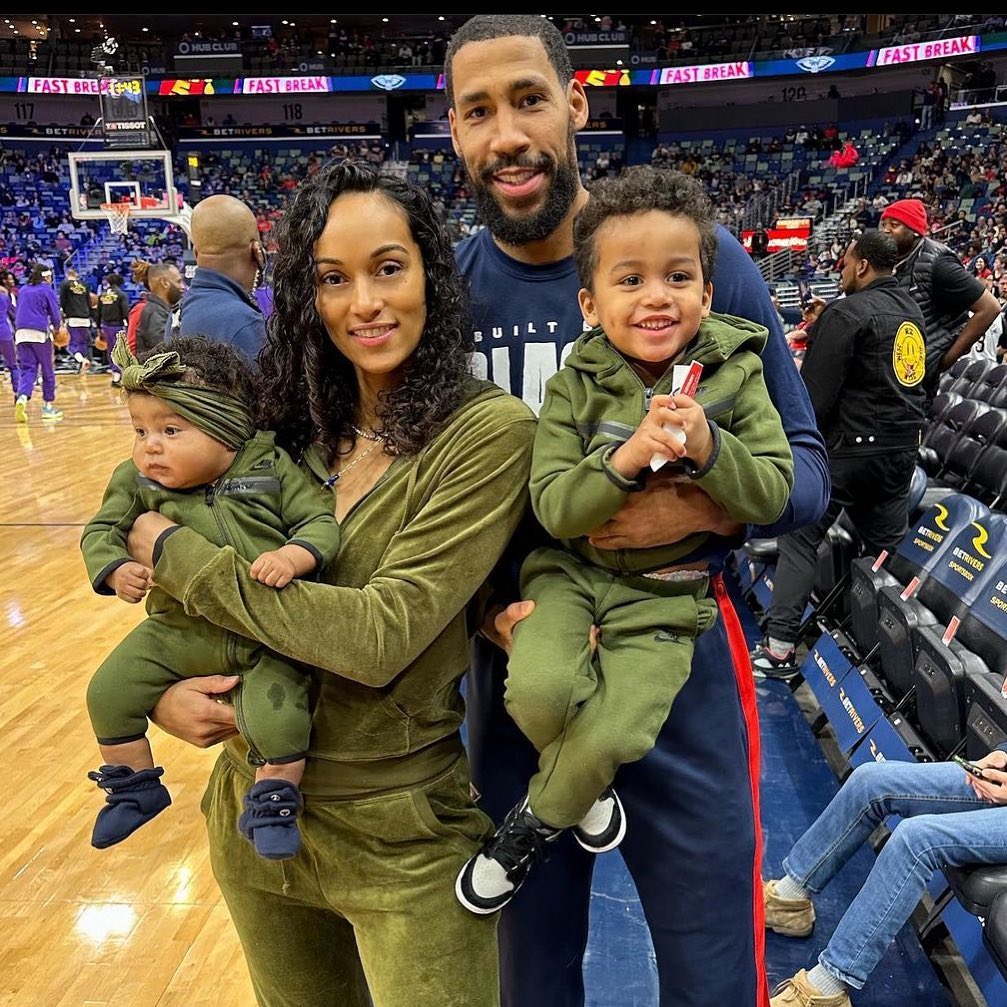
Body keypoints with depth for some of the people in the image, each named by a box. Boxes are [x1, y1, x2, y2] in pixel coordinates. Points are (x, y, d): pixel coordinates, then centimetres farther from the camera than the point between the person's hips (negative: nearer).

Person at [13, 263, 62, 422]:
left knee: (27, 369, 2)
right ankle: (48, 406, 14)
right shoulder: (47, 290, 0)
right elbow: (55, 315, -1)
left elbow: (16, 313, 22)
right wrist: (55, 327, 18)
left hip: (21, 333, 4)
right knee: (48, 371, 9)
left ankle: (22, 398, -24)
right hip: (40, 333, -4)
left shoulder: (23, 290, 16)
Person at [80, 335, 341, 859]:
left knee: (278, 718, -22)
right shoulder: (135, 482, 0)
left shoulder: (273, 468, -8)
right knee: (108, 692, -2)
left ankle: (273, 806, 6)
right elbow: (101, 530, 6)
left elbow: (321, 523, -7)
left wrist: (293, 556, -28)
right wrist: (114, 570, -16)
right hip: (178, 632, 4)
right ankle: (135, 787, 24)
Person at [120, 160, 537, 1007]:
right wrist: (157, 689, -12)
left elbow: (381, 636, -24)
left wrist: (175, 552, -16)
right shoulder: (290, 424, -1)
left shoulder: (490, 429, -16)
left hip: (401, 846, -5)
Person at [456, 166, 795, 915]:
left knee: (610, 739, -19)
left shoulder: (735, 375, -5)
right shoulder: (576, 387, -6)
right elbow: (555, 510, -12)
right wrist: (624, 459, -28)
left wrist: (706, 448, -26)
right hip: (573, 570, 1)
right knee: (537, 691, -26)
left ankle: (527, 830, 15)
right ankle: (583, 785, 11)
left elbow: (772, 496, -9)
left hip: (664, 595, 0)